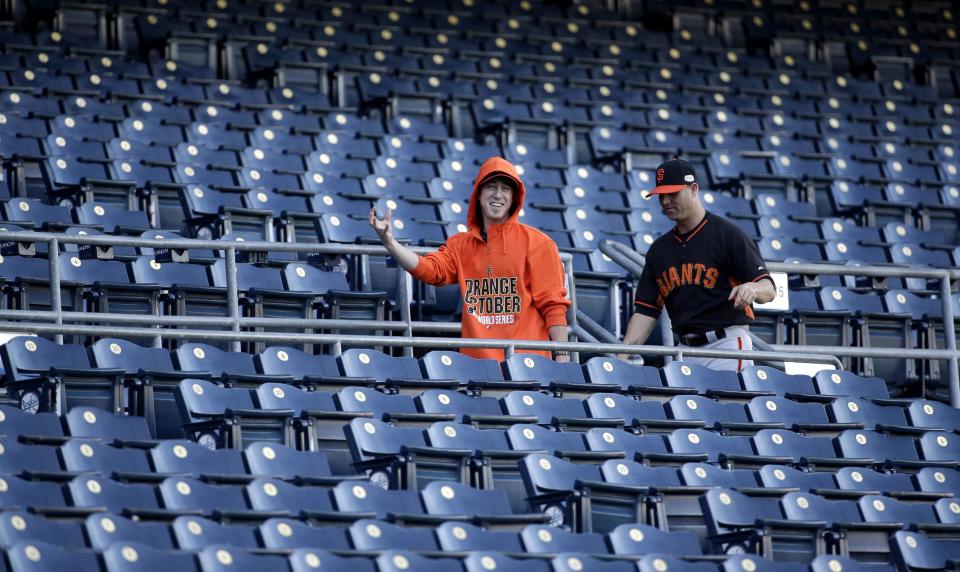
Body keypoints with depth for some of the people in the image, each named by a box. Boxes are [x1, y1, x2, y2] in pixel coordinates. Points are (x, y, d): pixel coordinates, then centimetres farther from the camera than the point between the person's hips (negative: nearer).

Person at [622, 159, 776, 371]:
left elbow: (769, 289, -7)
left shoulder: (728, 234, -3)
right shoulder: (659, 250, 15)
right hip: (684, 352, 6)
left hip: (726, 346, -6)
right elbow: (646, 310, 12)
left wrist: (751, 288, -31)